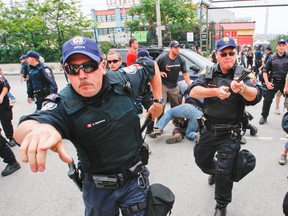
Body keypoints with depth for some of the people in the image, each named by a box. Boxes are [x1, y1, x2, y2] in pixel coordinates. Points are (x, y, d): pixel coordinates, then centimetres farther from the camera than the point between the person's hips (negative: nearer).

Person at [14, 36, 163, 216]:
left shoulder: (122, 80, -14)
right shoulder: (64, 105, -24)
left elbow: (151, 66, 5)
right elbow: (22, 130, -42)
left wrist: (158, 101, 2)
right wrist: (39, 129, -65)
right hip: (97, 188, -1)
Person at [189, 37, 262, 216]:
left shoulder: (243, 74, -11)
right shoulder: (209, 73, -2)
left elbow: (256, 96, -28)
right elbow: (194, 91, -17)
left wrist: (242, 88, -50)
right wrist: (216, 91, -33)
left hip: (230, 133, -4)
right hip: (208, 129, 4)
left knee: (224, 172, -2)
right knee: (201, 160, 22)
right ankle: (214, 172, 57)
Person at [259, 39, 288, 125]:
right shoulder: (272, 58, 2)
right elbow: (265, 71, 5)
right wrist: (267, 82, -6)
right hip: (274, 82, 1)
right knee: (267, 99, 3)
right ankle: (264, 117, 18)